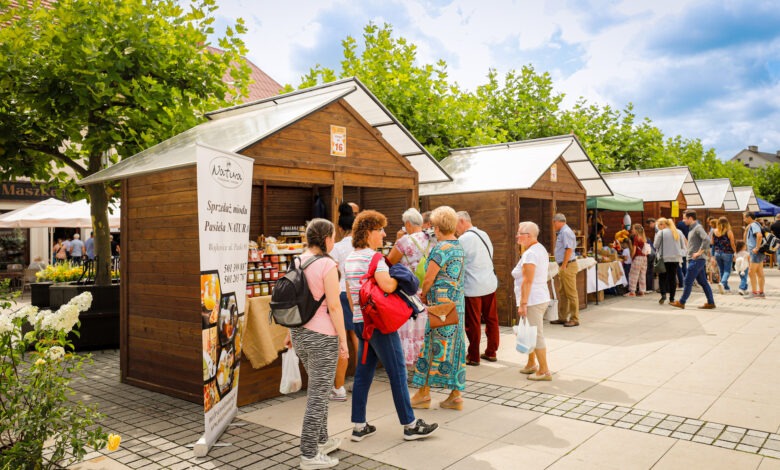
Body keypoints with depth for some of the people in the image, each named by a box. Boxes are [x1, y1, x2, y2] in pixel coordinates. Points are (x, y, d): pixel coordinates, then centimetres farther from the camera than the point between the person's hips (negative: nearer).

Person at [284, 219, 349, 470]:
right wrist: (343, 340, -12)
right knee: (318, 395, 2)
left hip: (300, 332, 8)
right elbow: (334, 306, -18)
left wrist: (291, 331, 19)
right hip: (322, 336, -8)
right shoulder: (328, 265, -17)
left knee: (318, 388, 23)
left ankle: (322, 439, 36)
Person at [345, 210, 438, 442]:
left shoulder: (350, 258, 12)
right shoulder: (373, 257, -15)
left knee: (363, 373, 13)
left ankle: (359, 426, 18)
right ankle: (410, 425, 12)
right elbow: (387, 285, -28)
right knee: (397, 372, 2)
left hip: (359, 321, 9)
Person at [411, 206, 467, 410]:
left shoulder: (441, 248, -15)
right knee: (454, 347, 10)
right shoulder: (460, 246, 10)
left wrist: (424, 294, 6)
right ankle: (456, 395, 15)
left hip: (441, 303, -8)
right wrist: (429, 294, 14)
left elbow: (429, 279, -14)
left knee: (433, 346, 2)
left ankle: (424, 393, 12)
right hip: (458, 303, 8)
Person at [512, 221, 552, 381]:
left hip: (533, 300, -10)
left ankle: (544, 371, 5)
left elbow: (527, 281, -22)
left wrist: (522, 303, -21)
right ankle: (532, 364, 31)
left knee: (536, 335, -3)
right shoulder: (540, 249, 14)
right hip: (541, 297, 10)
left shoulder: (530, 254, -18)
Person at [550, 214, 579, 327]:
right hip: (565, 266, 11)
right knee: (562, 293, 15)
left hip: (568, 266, -11)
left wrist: (563, 266, -20)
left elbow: (569, 249, -21)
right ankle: (562, 318, 22)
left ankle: (574, 319, 1)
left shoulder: (565, 232, -14)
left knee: (571, 293, -5)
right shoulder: (562, 232, 17)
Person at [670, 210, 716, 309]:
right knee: (702, 282, 12)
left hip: (697, 260, -10)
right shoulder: (692, 228, 16)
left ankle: (681, 302, 0)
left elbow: (706, 239, -26)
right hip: (694, 260, 10)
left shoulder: (698, 227, -13)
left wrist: (699, 252, -22)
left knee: (688, 281, -5)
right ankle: (711, 302, 16)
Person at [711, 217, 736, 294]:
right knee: (727, 271, 1)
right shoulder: (729, 232, -12)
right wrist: (735, 253, 3)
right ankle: (722, 283, -24)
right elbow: (732, 244, -9)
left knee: (721, 271, 13)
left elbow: (712, 242, 6)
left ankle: (726, 288, 19)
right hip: (727, 253, -4)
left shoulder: (714, 232, -2)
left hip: (717, 253, 4)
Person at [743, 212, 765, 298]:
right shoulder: (750, 226, 18)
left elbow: (759, 235, -31)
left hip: (756, 252, -10)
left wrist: (757, 248, -26)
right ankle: (761, 293, 16)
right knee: (759, 273, 11)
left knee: (751, 272, -8)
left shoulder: (754, 225, -12)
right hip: (757, 253, 10)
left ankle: (754, 292, -6)